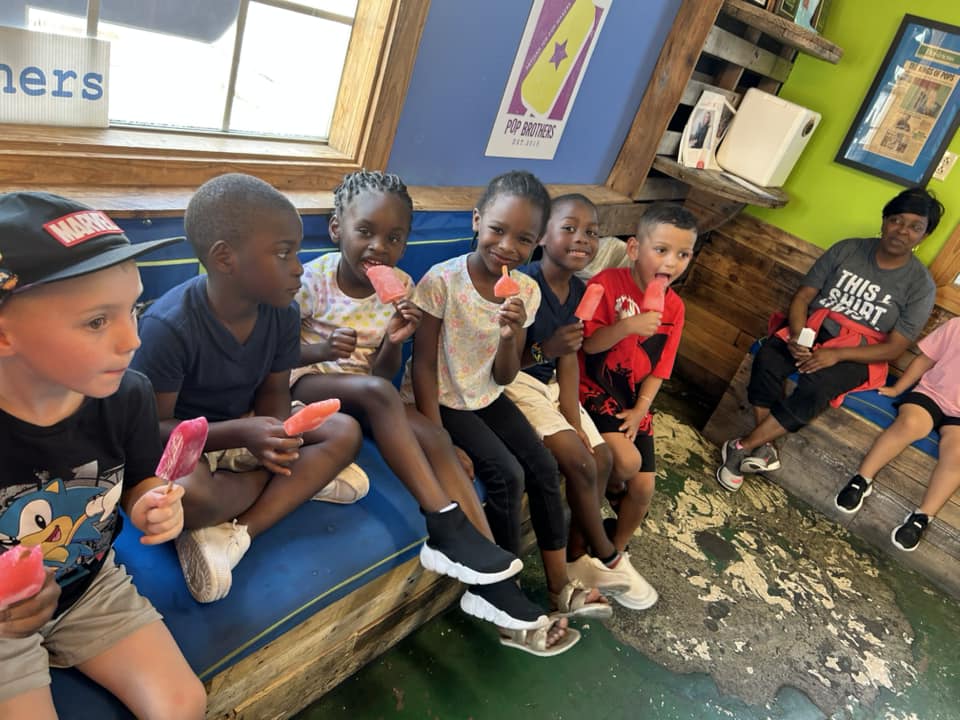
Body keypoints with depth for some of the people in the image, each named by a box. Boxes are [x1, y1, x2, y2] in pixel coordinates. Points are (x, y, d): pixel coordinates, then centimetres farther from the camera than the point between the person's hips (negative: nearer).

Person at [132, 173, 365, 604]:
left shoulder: (283, 312, -12)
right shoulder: (168, 326, -27)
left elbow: (274, 391, 0)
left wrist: (275, 436, -23)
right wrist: (240, 433, -35)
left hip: (247, 433, 6)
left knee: (344, 431, -15)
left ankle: (230, 535, -22)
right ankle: (307, 478, -11)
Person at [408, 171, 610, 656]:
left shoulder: (526, 292, -6)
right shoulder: (442, 281, -21)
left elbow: (503, 378, -5)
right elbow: (424, 365, -16)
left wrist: (510, 337, -26)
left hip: (486, 397, 6)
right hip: (441, 399, -5)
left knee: (544, 466, -5)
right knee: (507, 474, -19)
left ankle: (559, 585, 15)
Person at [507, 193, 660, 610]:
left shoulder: (578, 290, 1)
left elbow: (569, 358, -2)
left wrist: (573, 419, -10)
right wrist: (547, 349, -35)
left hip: (550, 383, 8)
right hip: (515, 383, -8)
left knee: (601, 457, -1)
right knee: (580, 461, -16)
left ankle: (575, 558, 13)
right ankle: (608, 558, 7)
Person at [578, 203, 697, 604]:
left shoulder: (673, 307, 2)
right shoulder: (607, 283, -12)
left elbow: (658, 368, 3)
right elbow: (589, 344, -16)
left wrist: (640, 409, -9)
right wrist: (627, 326, -32)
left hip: (634, 402, 5)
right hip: (595, 391, -5)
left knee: (644, 487, 1)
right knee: (627, 461, -25)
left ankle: (616, 554, 26)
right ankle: (612, 491, 14)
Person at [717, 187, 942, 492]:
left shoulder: (921, 285, -3)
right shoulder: (847, 249, 3)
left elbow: (894, 347, -8)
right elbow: (802, 296, 0)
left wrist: (836, 354, -22)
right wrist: (797, 336, -20)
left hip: (857, 354, -2)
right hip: (813, 330, 2)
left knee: (815, 387, -35)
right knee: (766, 359, -31)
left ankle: (742, 447, -24)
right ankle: (762, 447, -24)